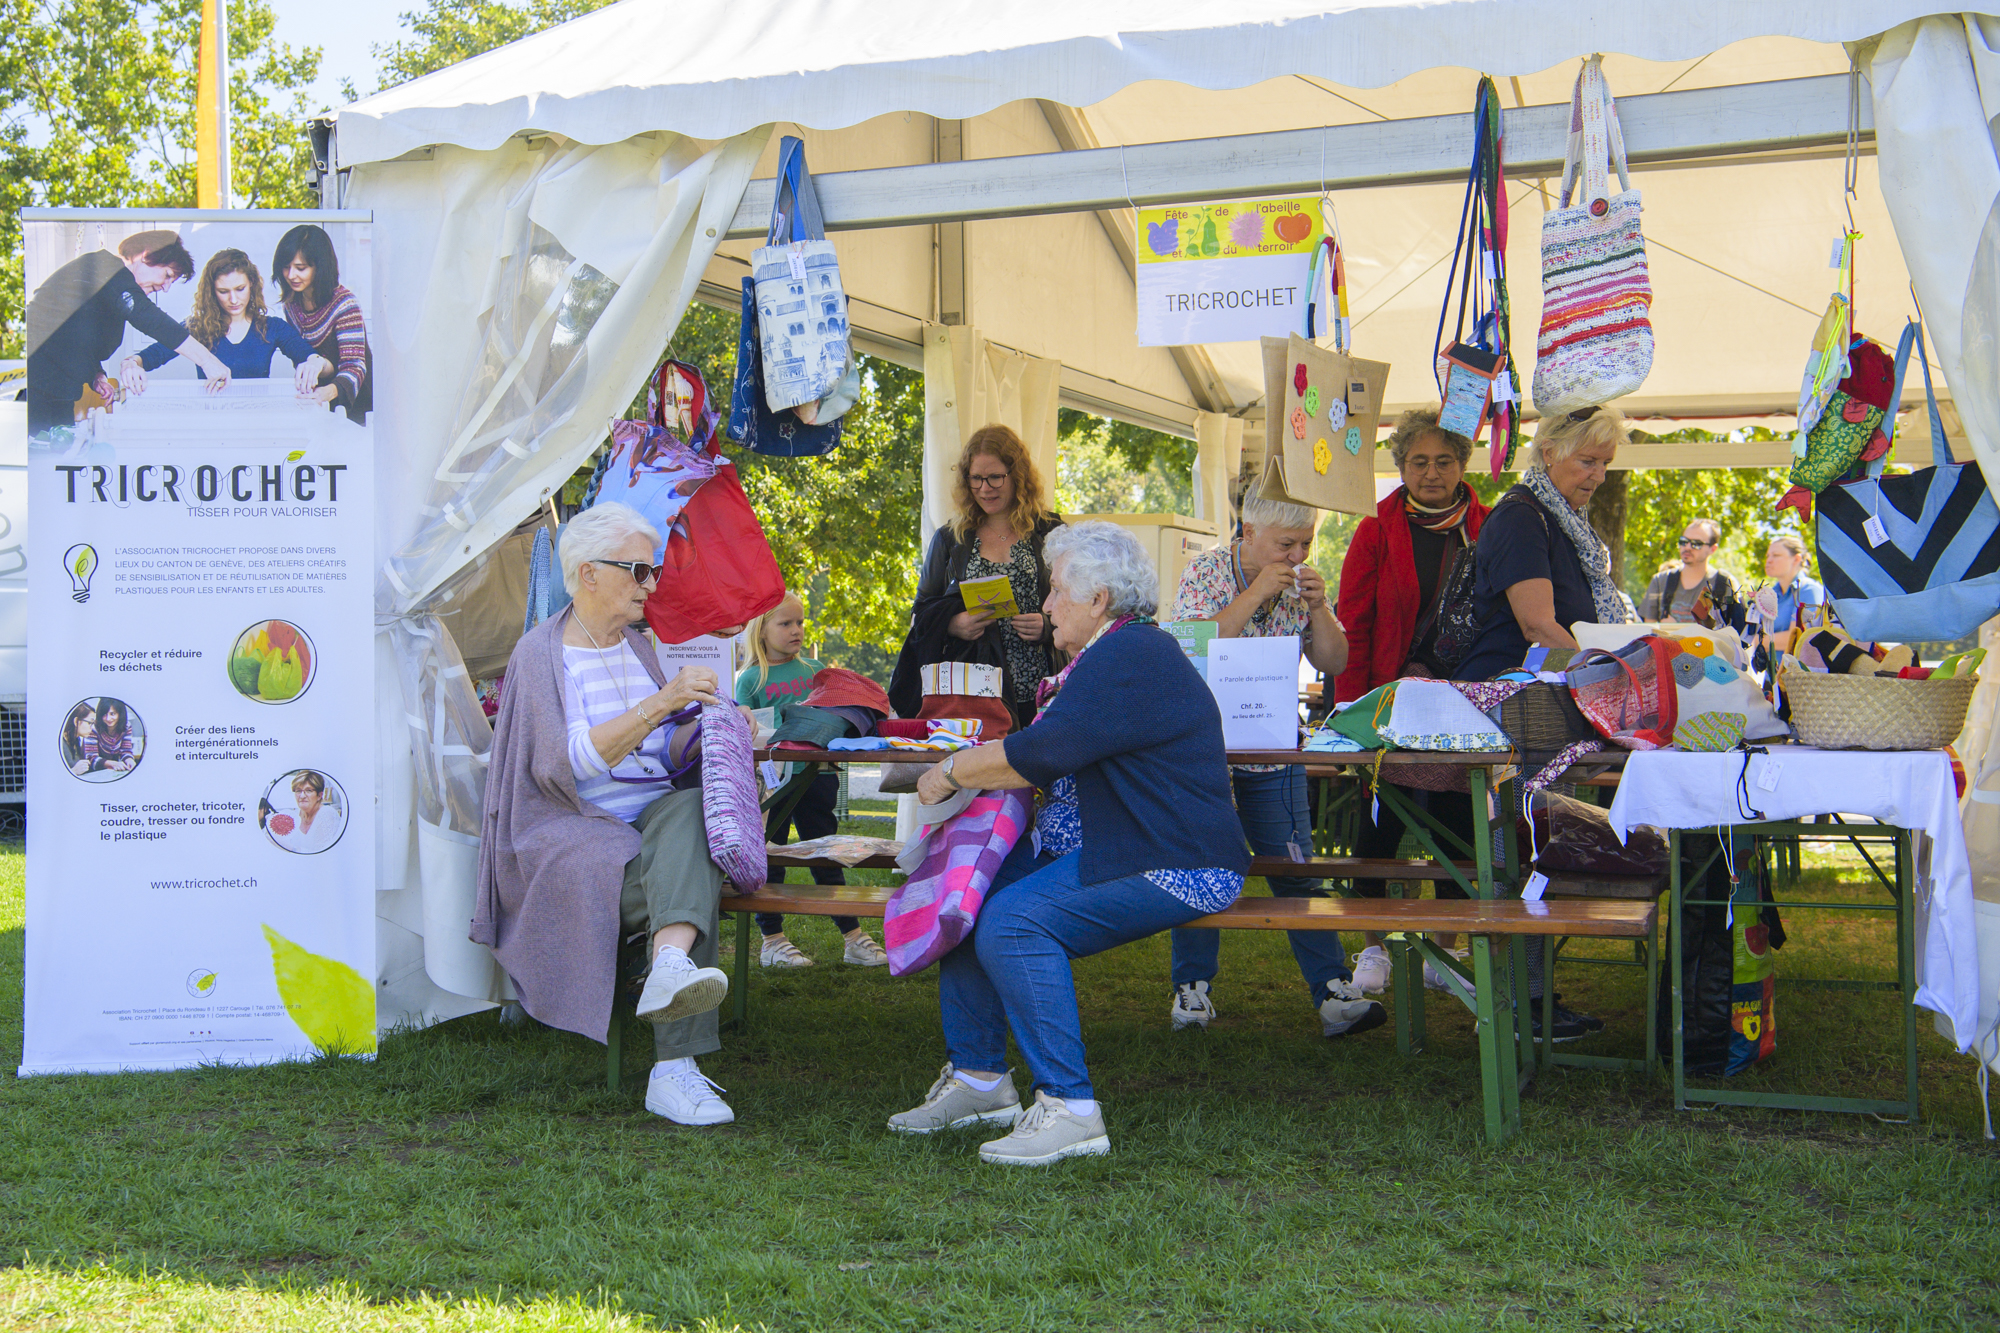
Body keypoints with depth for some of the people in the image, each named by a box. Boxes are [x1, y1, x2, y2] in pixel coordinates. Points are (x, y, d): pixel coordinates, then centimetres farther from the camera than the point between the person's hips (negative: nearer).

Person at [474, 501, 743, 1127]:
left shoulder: (637, 647, 19)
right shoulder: (541, 652, -1)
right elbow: (570, 761, -17)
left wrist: (703, 724, -2)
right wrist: (658, 705, -23)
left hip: (652, 816, 5)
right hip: (570, 834, -4)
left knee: (689, 808, -33)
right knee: (689, 878, -34)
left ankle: (671, 969, -58)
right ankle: (675, 1067, -43)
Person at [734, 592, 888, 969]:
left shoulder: (816, 670, 12)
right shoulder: (751, 679, 1)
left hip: (816, 773, 3)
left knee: (826, 857, 9)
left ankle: (853, 937, 11)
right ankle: (772, 940, 12)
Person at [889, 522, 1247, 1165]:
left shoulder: (1130, 658, -17)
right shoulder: (1111, 653, 20)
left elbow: (1041, 754, -22)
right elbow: (1051, 749, 18)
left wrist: (951, 772, -7)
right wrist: (967, 769, 3)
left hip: (1171, 868, -11)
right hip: (1099, 847, 11)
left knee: (1013, 922, -27)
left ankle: (1069, 1108, -23)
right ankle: (978, 1076, 8)